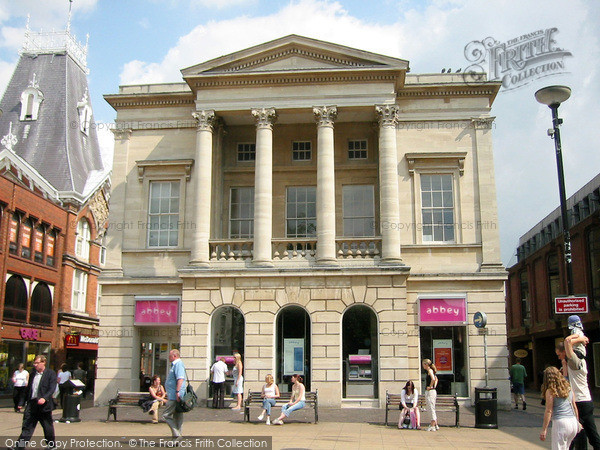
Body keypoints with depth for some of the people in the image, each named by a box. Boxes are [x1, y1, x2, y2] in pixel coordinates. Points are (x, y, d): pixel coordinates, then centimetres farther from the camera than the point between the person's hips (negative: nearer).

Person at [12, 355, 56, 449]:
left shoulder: (51, 373, -6)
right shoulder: (32, 373, 11)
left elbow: (52, 389, -14)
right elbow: (28, 388, 17)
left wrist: (44, 398, -29)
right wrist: (26, 400, 13)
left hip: (44, 405, -4)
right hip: (31, 404, 4)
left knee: (48, 427, 9)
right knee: (26, 426, -1)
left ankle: (51, 445, 26)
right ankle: (20, 446, -1)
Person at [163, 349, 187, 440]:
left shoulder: (178, 364, -12)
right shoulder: (175, 364, 21)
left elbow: (180, 379, -25)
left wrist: (177, 392, -30)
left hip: (175, 396, -10)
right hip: (174, 396, 10)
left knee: (166, 415, -8)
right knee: (177, 417, 10)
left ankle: (176, 435, -10)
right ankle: (177, 436, 13)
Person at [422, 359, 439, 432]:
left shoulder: (430, 370, -12)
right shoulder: (431, 371, 16)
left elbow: (433, 379, -29)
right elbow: (436, 379, 30)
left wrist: (430, 386, -17)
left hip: (430, 392, -10)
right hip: (433, 391, 10)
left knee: (432, 409, -6)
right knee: (432, 409, 15)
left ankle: (432, 426, -4)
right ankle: (436, 425, 19)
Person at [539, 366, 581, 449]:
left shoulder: (550, 391, -7)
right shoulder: (568, 388, 10)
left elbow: (549, 411, -9)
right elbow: (574, 406, 15)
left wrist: (544, 429, -6)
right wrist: (577, 421, 28)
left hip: (560, 422, -6)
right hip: (573, 422, 6)